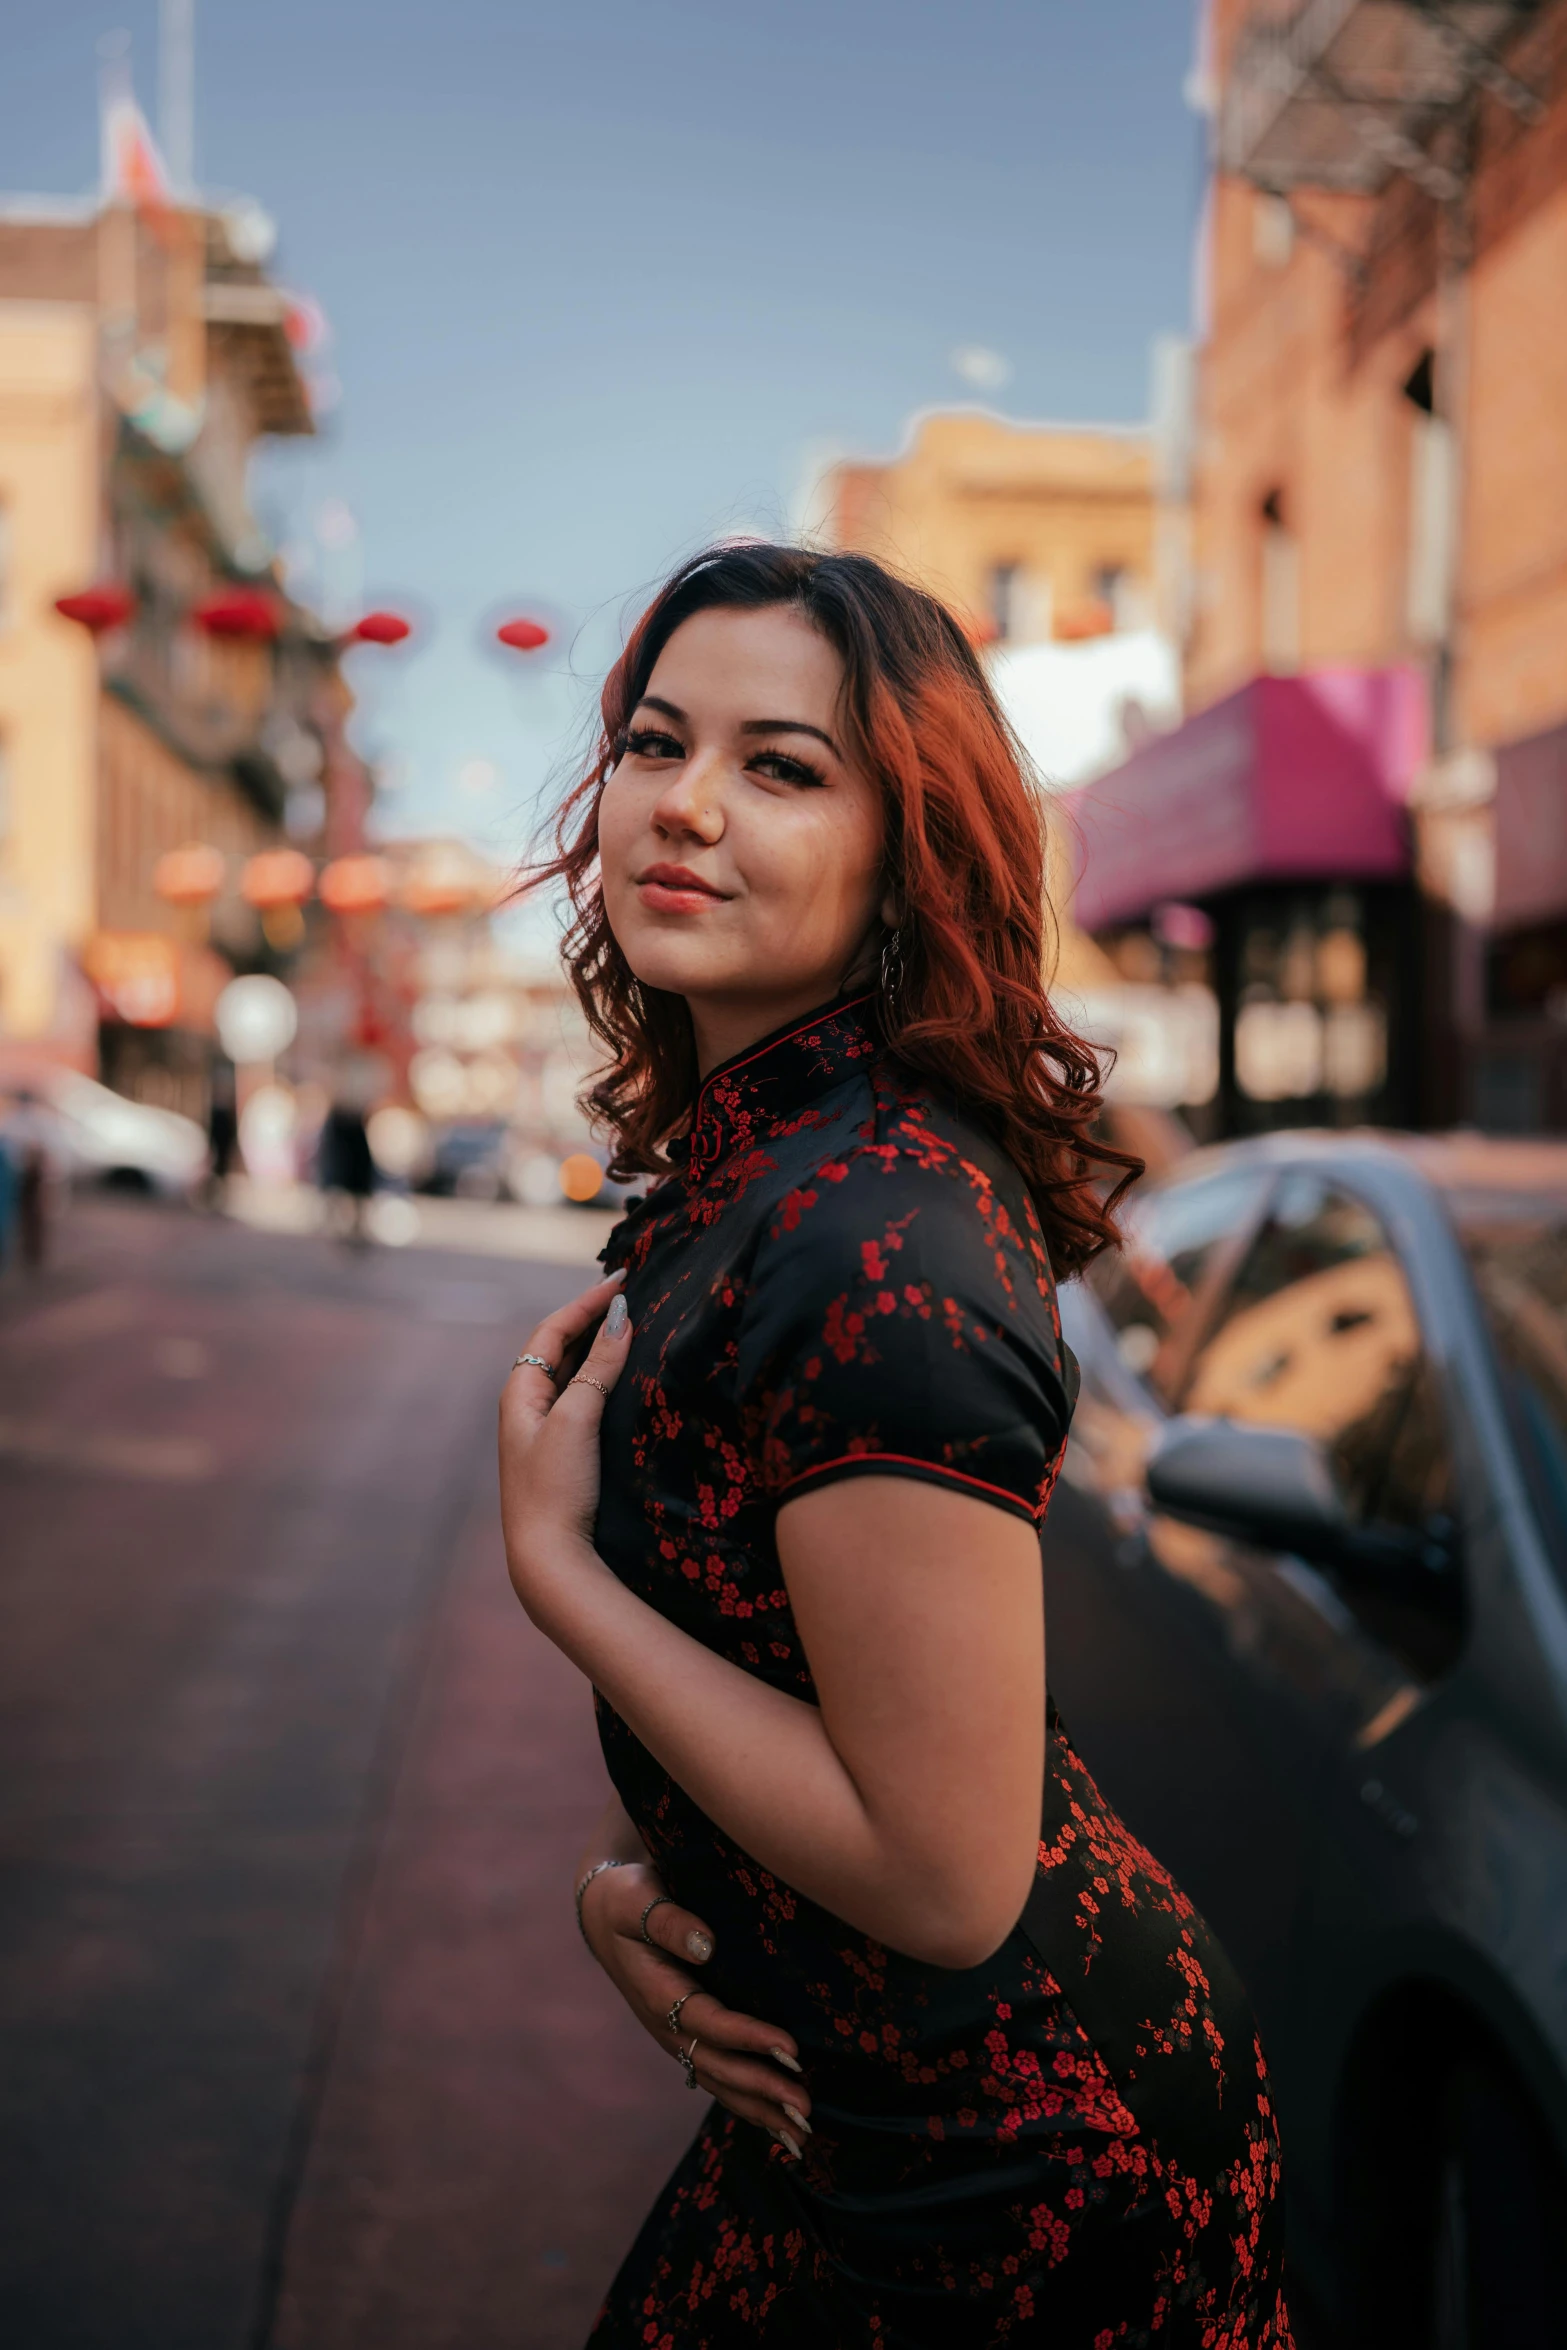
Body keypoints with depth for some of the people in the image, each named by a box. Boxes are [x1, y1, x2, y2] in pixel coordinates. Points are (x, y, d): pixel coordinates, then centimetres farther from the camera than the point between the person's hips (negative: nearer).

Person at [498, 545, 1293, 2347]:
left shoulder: (878, 1244, -30)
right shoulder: (741, 1155, 0)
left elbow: (947, 1879, -28)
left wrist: (550, 1563, -21)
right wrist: (624, 1855, -4)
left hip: (1018, 2173, -8)